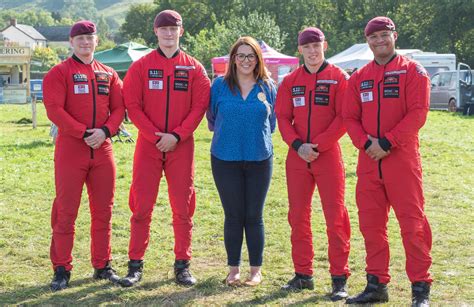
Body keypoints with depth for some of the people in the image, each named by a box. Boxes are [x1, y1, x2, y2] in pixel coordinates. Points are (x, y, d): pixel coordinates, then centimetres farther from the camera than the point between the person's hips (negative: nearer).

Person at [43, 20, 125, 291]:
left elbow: (119, 107, 8)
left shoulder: (109, 74, 13)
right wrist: (83, 133, -17)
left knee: (103, 211, 9)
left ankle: (103, 266, 20)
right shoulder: (59, 73, -1)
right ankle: (62, 270, 8)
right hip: (70, 149, -4)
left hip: (103, 150, 4)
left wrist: (105, 131, -11)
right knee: (65, 212, -1)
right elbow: (54, 109, -11)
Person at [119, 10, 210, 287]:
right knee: (142, 206, 1)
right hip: (148, 145, 0)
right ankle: (136, 265, 9)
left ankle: (183, 265, 15)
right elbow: (132, 105, -2)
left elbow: (200, 106, -1)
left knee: (183, 207, 5)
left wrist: (177, 135, -12)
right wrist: (154, 135, -12)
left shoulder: (194, 68, 6)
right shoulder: (141, 66, 5)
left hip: (182, 146, 1)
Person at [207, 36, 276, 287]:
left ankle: (256, 269, 15)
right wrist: (228, 134, 9)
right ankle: (233, 269, 15)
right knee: (233, 215, 4)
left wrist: (257, 136, 7)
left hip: (259, 159, 0)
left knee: (254, 216, 4)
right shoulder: (220, 85, 3)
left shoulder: (267, 87, 5)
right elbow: (212, 118, 11)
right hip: (225, 159, 0)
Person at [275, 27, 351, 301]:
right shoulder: (291, 81, 10)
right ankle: (303, 274, 20)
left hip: (328, 156, -4)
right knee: (298, 216, 8)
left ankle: (339, 278, 3)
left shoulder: (338, 78, -1)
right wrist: (298, 145, -10)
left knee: (335, 216, -3)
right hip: (297, 157, 4)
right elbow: (283, 117, 6)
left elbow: (343, 118, -7)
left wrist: (318, 145, -15)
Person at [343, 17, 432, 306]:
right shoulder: (359, 77, 14)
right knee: (371, 224, 8)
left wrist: (387, 143, -16)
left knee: (412, 222, -4)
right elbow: (350, 117, 10)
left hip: (402, 158, -5)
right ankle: (376, 284, 19)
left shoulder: (412, 71, 0)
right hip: (368, 161, 5)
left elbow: (418, 113, -10)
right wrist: (365, 143, -9)